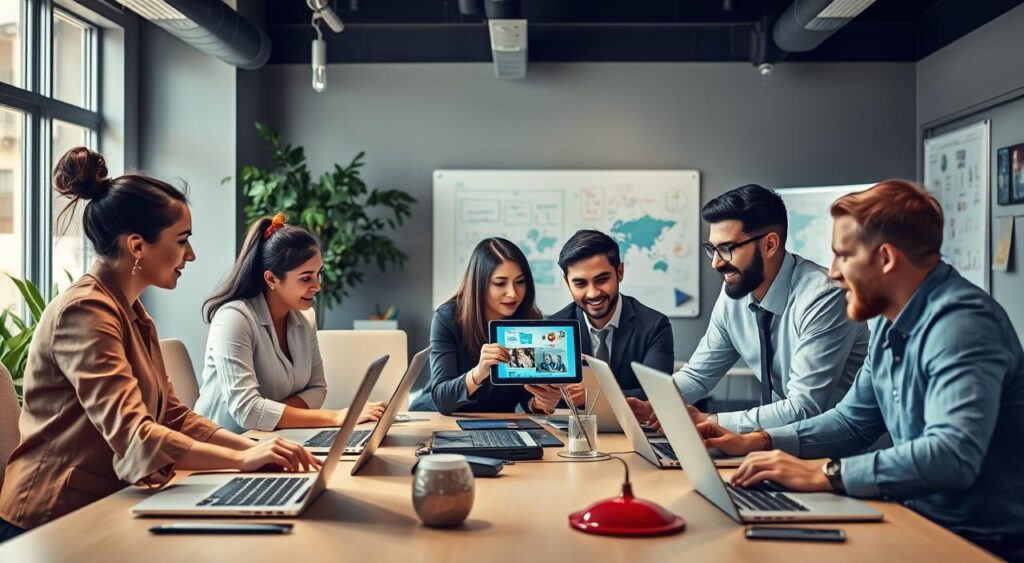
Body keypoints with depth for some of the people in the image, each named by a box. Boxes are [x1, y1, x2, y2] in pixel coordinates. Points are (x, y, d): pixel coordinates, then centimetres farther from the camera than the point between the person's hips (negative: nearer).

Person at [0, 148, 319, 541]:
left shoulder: (132, 314, 13)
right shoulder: (85, 312, -17)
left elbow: (173, 416, 7)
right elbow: (133, 435, -28)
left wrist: (257, 448, -6)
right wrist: (241, 459, -34)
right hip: (53, 523, -9)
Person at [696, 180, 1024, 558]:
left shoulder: (961, 323, -22)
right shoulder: (890, 322, 7)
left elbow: (953, 454, -34)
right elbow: (854, 421, 16)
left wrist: (823, 472, -31)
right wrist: (756, 442, 4)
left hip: (984, 542, -7)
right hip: (924, 520, 8)